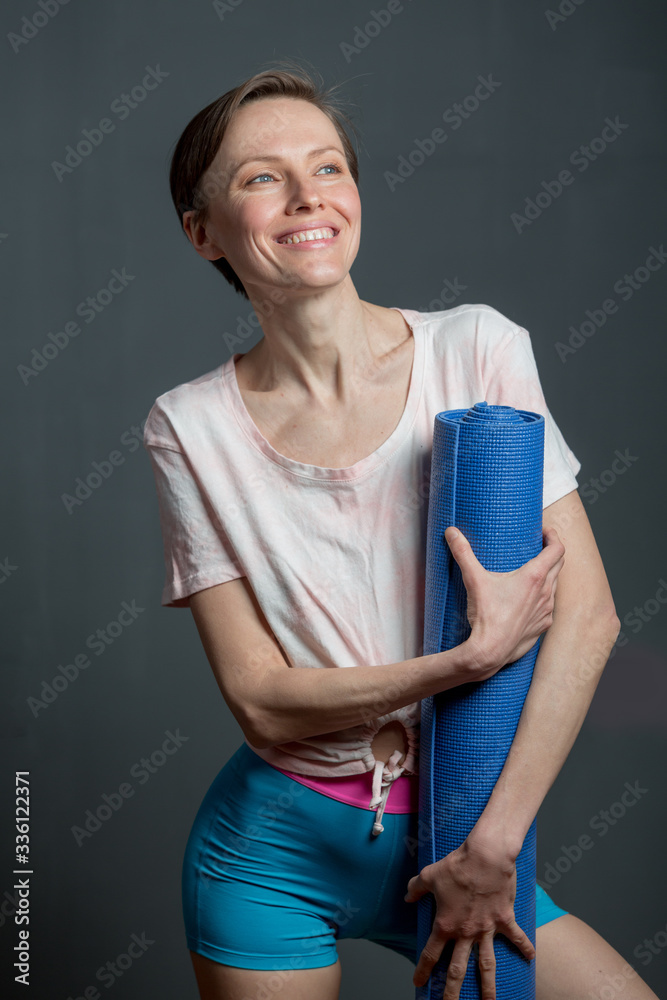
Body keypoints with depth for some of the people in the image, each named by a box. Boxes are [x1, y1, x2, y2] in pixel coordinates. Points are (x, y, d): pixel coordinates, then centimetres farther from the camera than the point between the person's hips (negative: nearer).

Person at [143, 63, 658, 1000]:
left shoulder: (476, 349, -8)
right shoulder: (190, 428, -8)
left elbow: (588, 614, -11)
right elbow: (263, 702, -11)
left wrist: (492, 846, -14)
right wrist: (477, 652, -21)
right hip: (276, 846, 0)